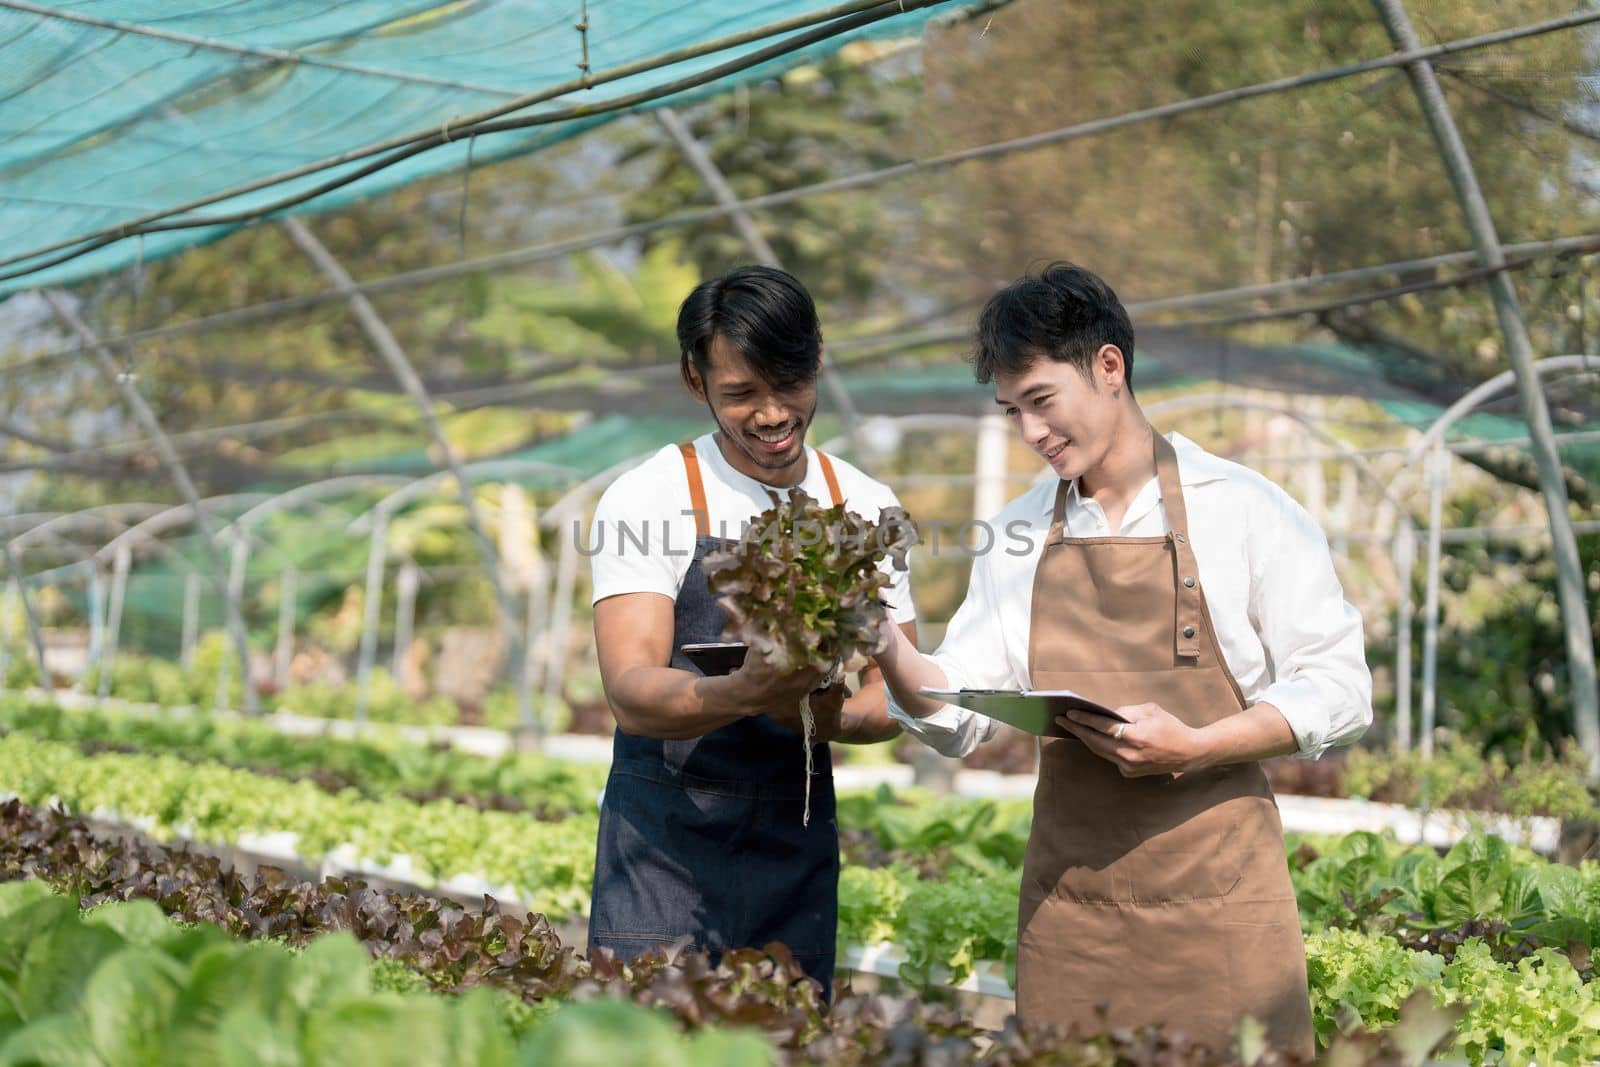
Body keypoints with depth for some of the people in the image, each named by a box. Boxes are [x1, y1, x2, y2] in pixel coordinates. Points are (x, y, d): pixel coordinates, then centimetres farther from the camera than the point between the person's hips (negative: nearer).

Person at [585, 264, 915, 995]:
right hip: (665, 847, -4)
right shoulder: (646, 500, -7)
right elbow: (631, 694, -17)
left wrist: (826, 714, -16)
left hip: (799, 848, 4)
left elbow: (894, 695, 8)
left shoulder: (867, 509, 7)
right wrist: (747, 693, -37)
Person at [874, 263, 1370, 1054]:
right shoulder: (1020, 536, 12)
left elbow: (1339, 690, -4)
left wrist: (1192, 747, -16)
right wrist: (889, 654, -10)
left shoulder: (1243, 509, -1)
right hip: (1067, 894, 4)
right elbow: (959, 718, 10)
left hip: (1214, 895, -3)